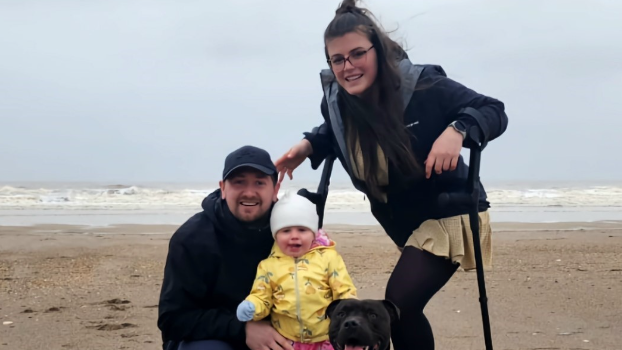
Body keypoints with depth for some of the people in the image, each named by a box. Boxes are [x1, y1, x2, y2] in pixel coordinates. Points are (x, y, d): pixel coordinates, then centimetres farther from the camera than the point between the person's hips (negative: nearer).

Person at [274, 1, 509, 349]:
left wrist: (457, 130, -38)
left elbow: (494, 111, -18)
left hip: (447, 212, -6)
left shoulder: (424, 85, -25)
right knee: (400, 303, 15)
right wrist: (308, 145, -4)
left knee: (400, 302, -21)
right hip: (400, 219, 6)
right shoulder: (336, 102, -9)